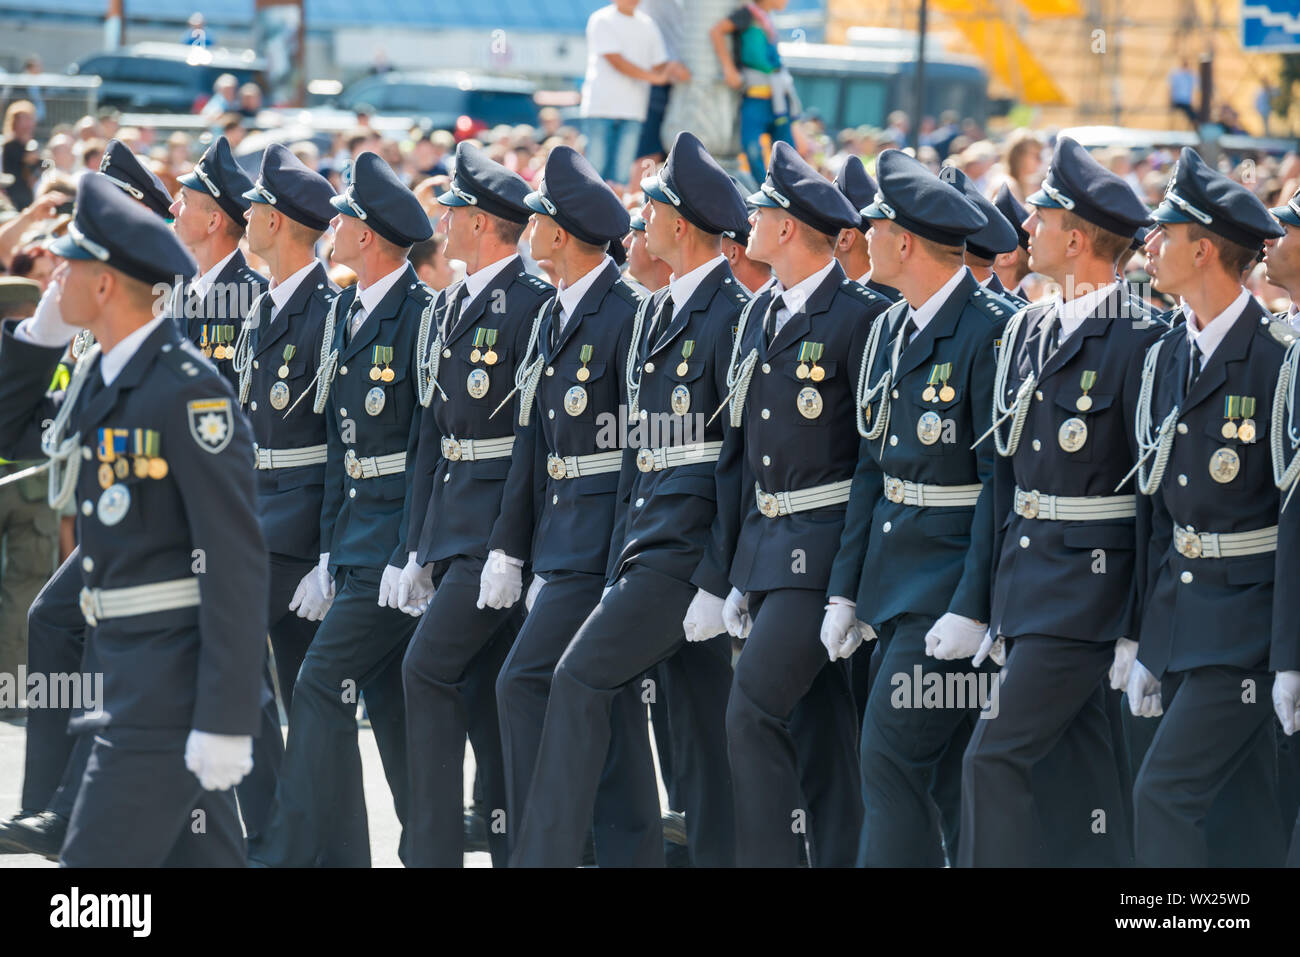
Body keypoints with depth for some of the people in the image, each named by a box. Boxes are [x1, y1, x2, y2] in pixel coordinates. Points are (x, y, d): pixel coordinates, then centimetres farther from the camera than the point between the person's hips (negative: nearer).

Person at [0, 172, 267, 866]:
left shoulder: (189, 392, -19)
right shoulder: (98, 377, 9)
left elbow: (236, 565, -21)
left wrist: (227, 722, -24)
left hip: (175, 673, -9)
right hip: (127, 669, 9)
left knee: (99, 859, -9)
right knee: (201, 856, 12)